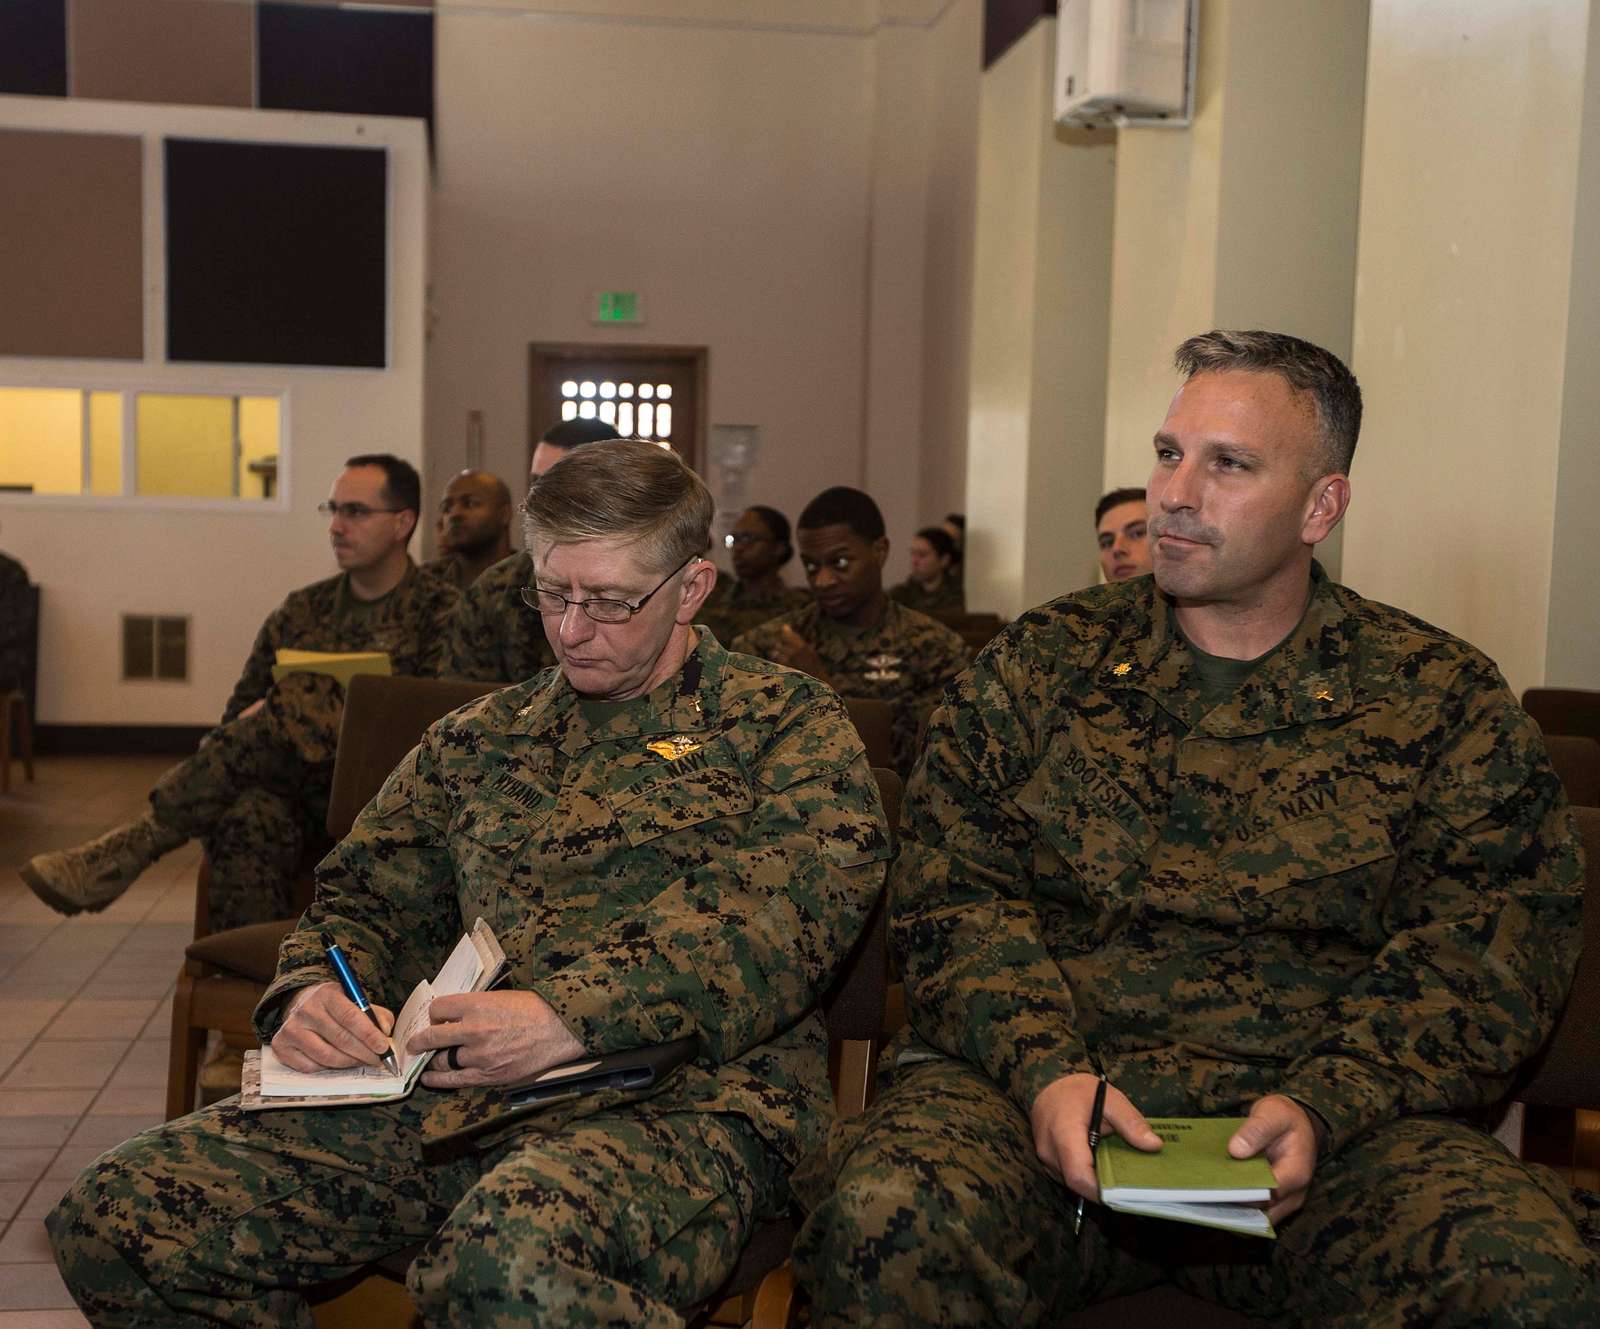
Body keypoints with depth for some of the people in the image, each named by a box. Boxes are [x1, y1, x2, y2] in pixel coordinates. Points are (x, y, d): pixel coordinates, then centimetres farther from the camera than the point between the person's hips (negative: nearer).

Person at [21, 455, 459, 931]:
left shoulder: (442, 611, 4)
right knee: (252, 815, -34)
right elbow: (239, 712, 21)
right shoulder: (301, 610, 19)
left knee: (298, 705, -31)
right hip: (292, 786, 4)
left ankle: (133, 845, -27)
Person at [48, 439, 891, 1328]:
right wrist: (309, 991, 2)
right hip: (452, 1092, 6)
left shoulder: (789, 723, 6)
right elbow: (369, 898, 26)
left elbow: (796, 909, -11)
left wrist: (573, 1017, -21)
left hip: (685, 1096, -5)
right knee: (117, 1216, -10)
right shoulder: (482, 737, 23)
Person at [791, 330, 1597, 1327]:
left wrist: (1321, 1108, -14)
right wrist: (1043, 1067, -13)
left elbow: (1492, 948, 1)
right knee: (890, 1214, -31)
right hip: (1033, 1081, 0)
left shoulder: (1446, 699, 8)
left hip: (1335, 1114, 1)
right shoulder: (1042, 664, 11)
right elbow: (954, 891, 5)